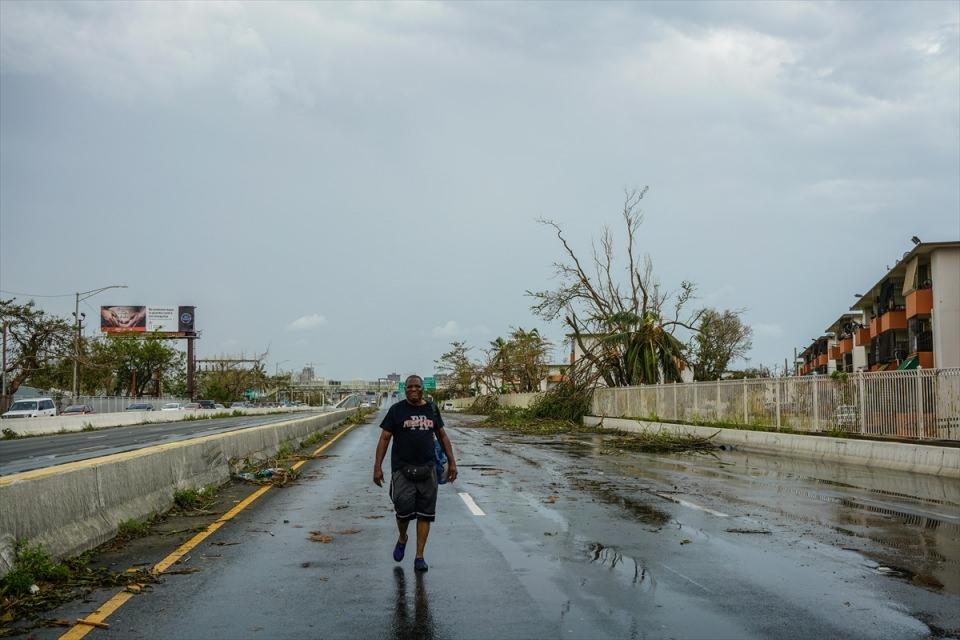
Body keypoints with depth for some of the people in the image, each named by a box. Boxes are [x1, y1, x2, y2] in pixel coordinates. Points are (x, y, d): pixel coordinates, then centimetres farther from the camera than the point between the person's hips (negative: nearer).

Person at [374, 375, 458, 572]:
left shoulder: (431, 409, 10)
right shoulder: (396, 410, 1)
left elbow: (442, 436, 17)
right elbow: (384, 438, 0)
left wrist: (451, 462, 11)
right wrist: (377, 466, -6)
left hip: (427, 468, 3)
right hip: (402, 468, -3)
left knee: (425, 514, 2)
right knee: (404, 509, -11)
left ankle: (419, 556, 10)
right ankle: (402, 539, 22)